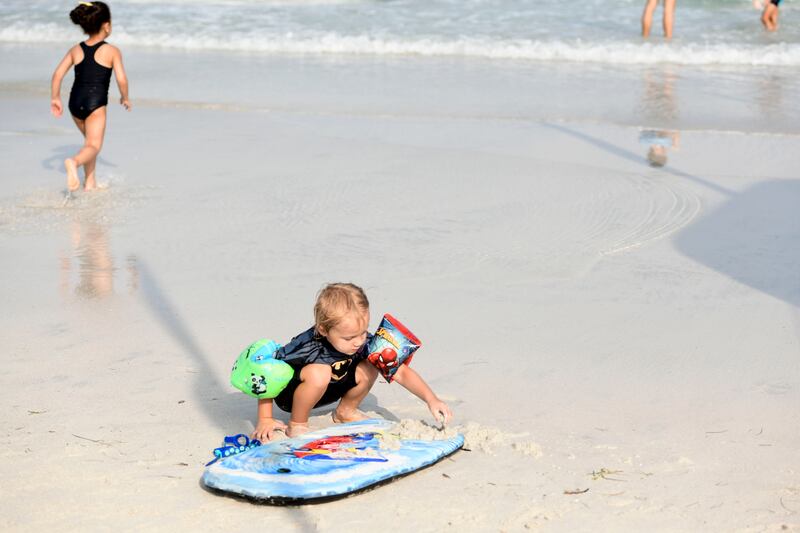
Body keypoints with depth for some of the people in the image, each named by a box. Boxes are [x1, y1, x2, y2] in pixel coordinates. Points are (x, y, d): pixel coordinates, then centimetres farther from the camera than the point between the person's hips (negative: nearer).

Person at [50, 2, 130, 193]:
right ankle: (74, 162, -42)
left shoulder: (76, 50, 9)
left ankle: (89, 182, 27)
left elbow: (58, 74, 3)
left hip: (75, 102, 5)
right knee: (93, 146, -8)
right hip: (95, 105, -5)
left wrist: (55, 98, 11)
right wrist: (125, 98, 9)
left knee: (90, 140, 26)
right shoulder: (112, 51, -3)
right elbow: (121, 80, -9)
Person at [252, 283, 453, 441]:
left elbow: (401, 372, -19)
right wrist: (265, 419, -24)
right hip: (287, 393, -5)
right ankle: (297, 424, -13)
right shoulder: (306, 348, -37)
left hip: (327, 390, 5)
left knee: (369, 368, -18)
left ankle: (345, 412, 9)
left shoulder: (365, 342, -24)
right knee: (319, 373, -37)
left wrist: (431, 399, -30)